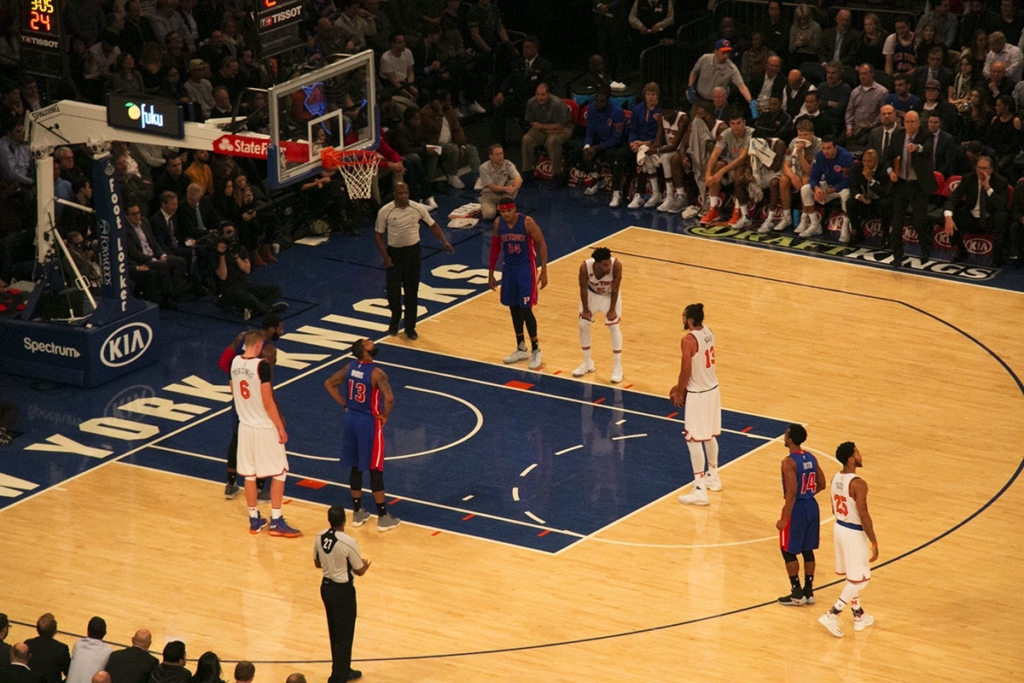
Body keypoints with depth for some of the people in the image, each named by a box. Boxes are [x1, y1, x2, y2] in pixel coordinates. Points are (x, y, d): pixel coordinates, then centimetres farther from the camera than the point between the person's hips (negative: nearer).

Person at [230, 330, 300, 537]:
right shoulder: (262, 366, -22)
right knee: (279, 472, 5)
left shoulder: (235, 363, 0)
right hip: (265, 428, -7)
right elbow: (268, 402, -21)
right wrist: (280, 428, -12)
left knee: (249, 473, 14)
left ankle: (254, 520, 21)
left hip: (245, 426, 7)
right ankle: (276, 521, 6)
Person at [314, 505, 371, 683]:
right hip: (343, 590, -7)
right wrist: (366, 565, 10)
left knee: (335, 633, 20)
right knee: (344, 636, 4)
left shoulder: (320, 537, -6)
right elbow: (359, 571, -13)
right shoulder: (349, 543, -25)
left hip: (326, 586, 7)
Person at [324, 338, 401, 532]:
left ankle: (357, 513, 25)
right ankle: (383, 518, 9)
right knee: (375, 469, 2)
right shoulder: (376, 373, -22)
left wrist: (344, 404, 10)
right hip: (370, 423, -6)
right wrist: (384, 416, -14)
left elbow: (329, 384, 9)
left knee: (355, 467, 16)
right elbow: (389, 398, -33)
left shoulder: (350, 367, -1)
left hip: (351, 419, 6)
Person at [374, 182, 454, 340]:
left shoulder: (418, 208, -8)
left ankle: (410, 327, 17)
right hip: (394, 253, -1)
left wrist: (444, 241, -9)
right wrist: (385, 256, -12)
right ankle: (395, 320, 31)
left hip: (413, 251, 1)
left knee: (412, 292, 5)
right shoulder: (385, 211, -13)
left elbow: (432, 225, 4)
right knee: (393, 290, 5)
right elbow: (378, 234, -4)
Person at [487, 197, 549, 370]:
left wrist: (544, 272, -14)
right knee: (514, 308, 11)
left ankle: (536, 350, 7)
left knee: (525, 309, -7)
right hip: (509, 268, 5)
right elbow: (495, 247, 9)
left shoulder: (527, 222, -19)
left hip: (526, 268, -5)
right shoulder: (498, 223, -4)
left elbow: (541, 244, -12)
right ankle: (521, 349, 25)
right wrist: (491, 273, 12)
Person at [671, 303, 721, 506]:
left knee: (694, 440, -4)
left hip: (698, 394, -9)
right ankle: (713, 476, 38)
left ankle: (700, 489, -5)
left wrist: (679, 392, -3)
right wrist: (684, 387, 18)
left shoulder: (688, 340, -23)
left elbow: (685, 371, -19)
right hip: (712, 389, 9)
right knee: (710, 435, 23)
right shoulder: (708, 332, 4)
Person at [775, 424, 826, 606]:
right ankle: (808, 592, 21)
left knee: (788, 552, 5)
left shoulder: (789, 462, -20)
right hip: (812, 506, 8)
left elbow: (792, 492, -25)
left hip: (796, 509, -8)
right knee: (807, 551, 16)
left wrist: (784, 520, -21)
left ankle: (797, 594, 7)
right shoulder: (811, 458, 4)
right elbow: (821, 485, 10)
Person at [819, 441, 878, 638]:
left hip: (839, 528, 9)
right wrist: (874, 543, -18)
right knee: (860, 580, 3)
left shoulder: (836, 479, 1)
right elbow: (864, 516, -25)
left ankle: (859, 616, 32)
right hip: (854, 534, -9)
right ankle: (832, 615, -1)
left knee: (852, 577, 21)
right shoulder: (858, 484, -25)